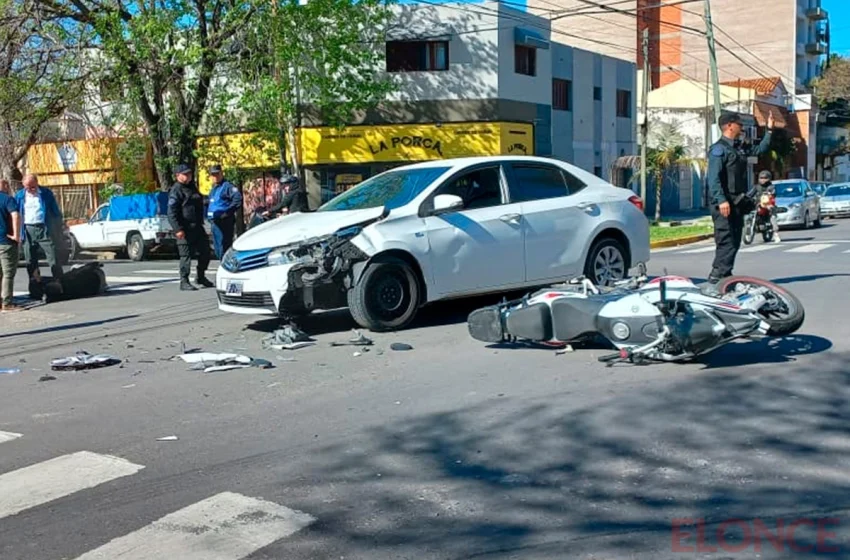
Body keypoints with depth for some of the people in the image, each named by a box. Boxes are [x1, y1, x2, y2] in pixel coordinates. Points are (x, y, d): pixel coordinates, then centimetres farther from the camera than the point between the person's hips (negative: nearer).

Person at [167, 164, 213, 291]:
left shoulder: (192, 187, 17)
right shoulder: (176, 190, -10)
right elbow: (172, 212, -17)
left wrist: (201, 222, 24)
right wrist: (177, 229, -25)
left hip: (197, 227, 9)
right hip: (185, 228, -9)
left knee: (205, 252, 13)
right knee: (186, 255, -6)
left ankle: (201, 277, 28)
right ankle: (184, 282, 1)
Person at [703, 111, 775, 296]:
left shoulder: (739, 149, 20)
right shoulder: (719, 148, -9)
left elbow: (759, 150, 38)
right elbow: (713, 178, -19)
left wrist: (769, 131, 32)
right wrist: (721, 200, -28)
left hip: (738, 204, 10)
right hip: (725, 205, -10)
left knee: (734, 244, 11)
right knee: (726, 243, -16)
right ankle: (713, 282, -19)